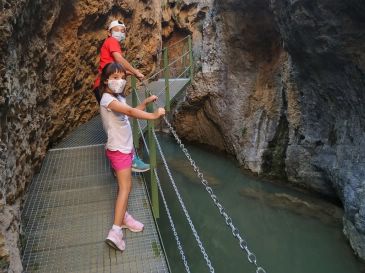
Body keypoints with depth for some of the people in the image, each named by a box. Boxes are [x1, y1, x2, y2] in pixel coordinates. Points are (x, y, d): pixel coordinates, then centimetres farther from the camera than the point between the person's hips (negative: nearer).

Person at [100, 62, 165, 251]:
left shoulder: (119, 98, 11)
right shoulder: (107, 99, -20)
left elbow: (131, 112, 16)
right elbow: (130, 112, -33)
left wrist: (146, 102, 5)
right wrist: (152, 115, -37)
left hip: (124, 147, 9)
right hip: (118, 150, -9)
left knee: (124, 185, 18)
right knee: (125, 187, -11)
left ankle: (123, 217, 32)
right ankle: (115, 231, -12)